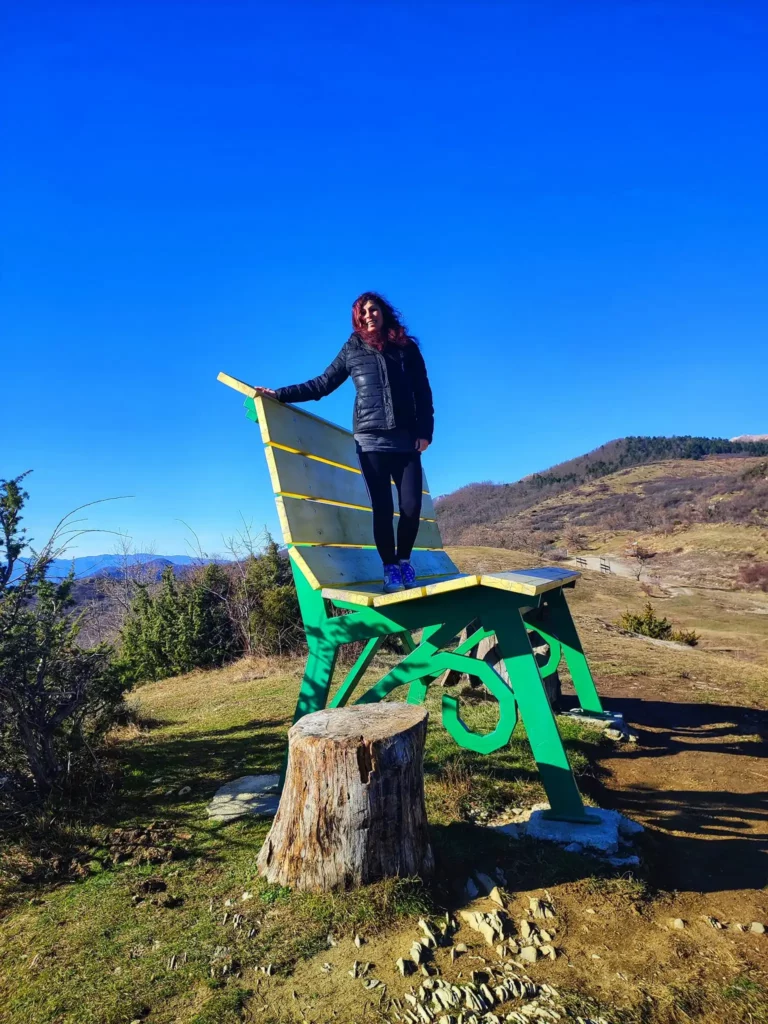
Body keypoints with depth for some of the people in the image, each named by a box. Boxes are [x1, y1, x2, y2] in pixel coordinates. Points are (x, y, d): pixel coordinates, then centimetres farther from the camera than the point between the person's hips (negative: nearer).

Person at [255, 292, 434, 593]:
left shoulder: (406, 347, 9)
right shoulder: (352, 349, 9)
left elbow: (423, 393, 8)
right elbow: (322, 384, 10)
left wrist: (425, 431, -2)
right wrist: (279, 394, 5)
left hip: (407, 440, 1)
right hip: (371, 440, 0)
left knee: (412, 505, -5)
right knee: (383, 508, -2)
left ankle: (404, 561, 19)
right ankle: (390, 568, 12)